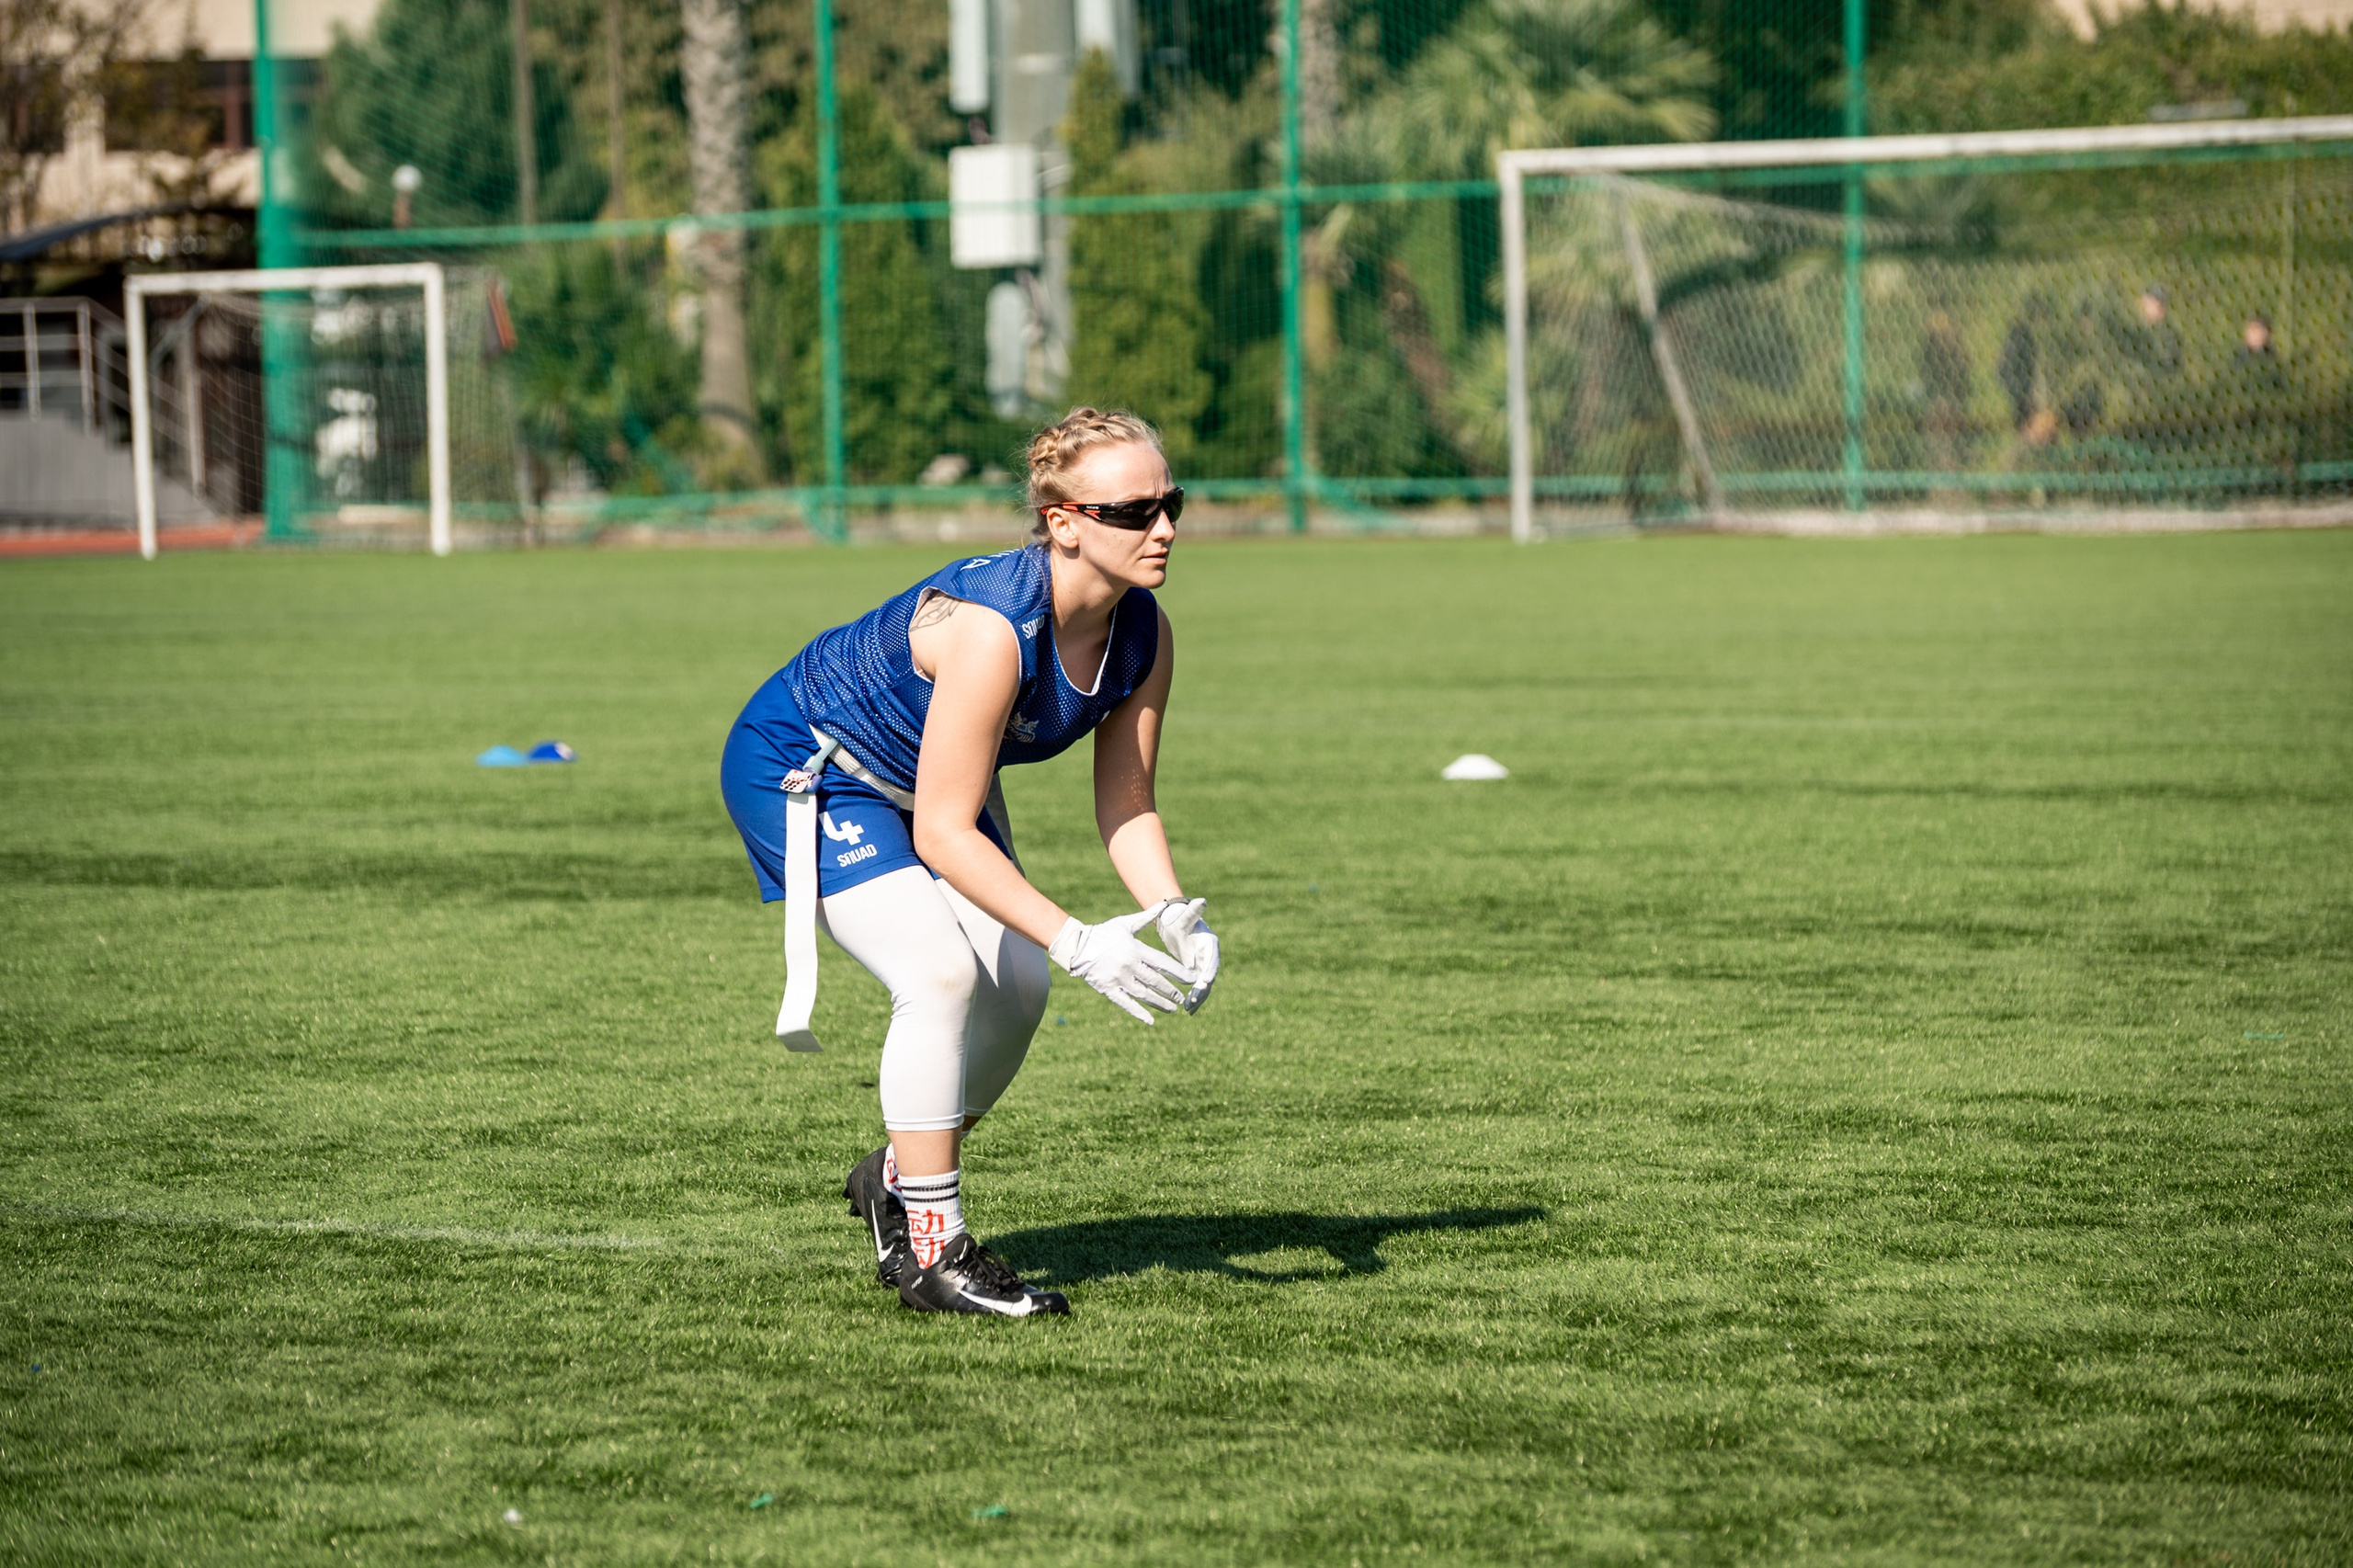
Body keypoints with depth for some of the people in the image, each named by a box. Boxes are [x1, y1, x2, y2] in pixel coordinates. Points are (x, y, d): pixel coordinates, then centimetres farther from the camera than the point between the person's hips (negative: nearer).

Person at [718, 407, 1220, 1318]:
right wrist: (1076, 941, -40)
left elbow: (1125, 805, -6)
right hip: (799, 768, -8)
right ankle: (929, 1251, -15)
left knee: (1017, 988, 0)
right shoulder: (991, 625, -38)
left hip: (922, 782, 8)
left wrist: (1174, 913, -24)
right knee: (941, 972, -23)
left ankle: (897, 1179, 25)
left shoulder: (1143, 635, -15)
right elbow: (943, 832, -35)